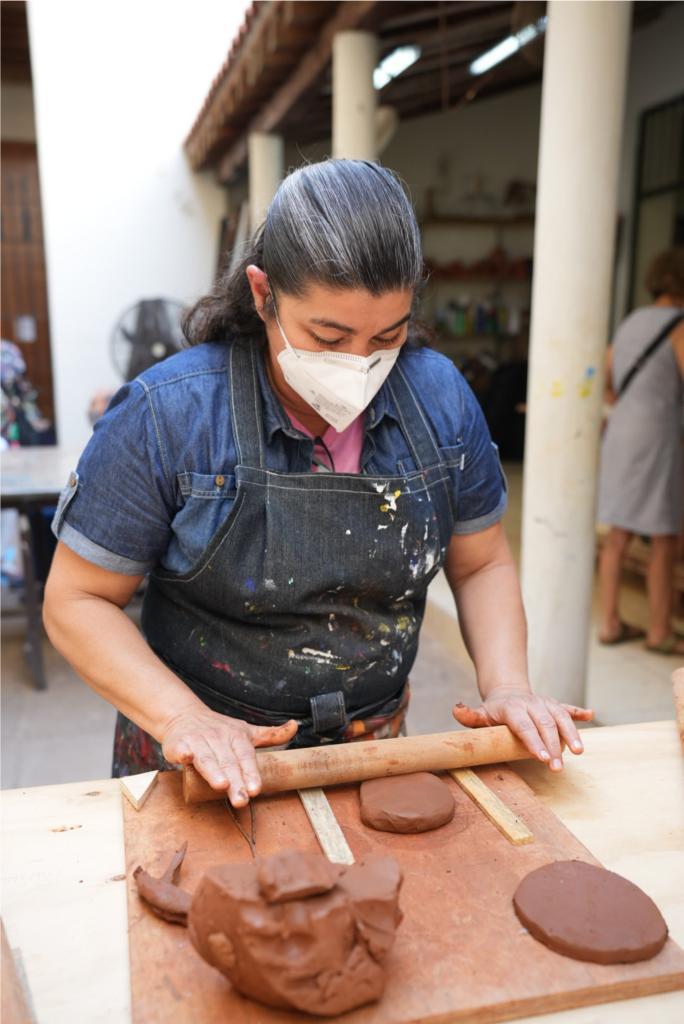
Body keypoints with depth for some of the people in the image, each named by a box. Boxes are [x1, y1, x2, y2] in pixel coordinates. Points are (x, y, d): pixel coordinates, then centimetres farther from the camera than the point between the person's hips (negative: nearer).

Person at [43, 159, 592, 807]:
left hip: (375, 747, 3)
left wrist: (507, 688, -13)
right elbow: (77, 600, -13)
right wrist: (185, 720, -25)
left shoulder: (439, 397, -10)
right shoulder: (167, 414, -20)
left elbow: (483, 564, 1)